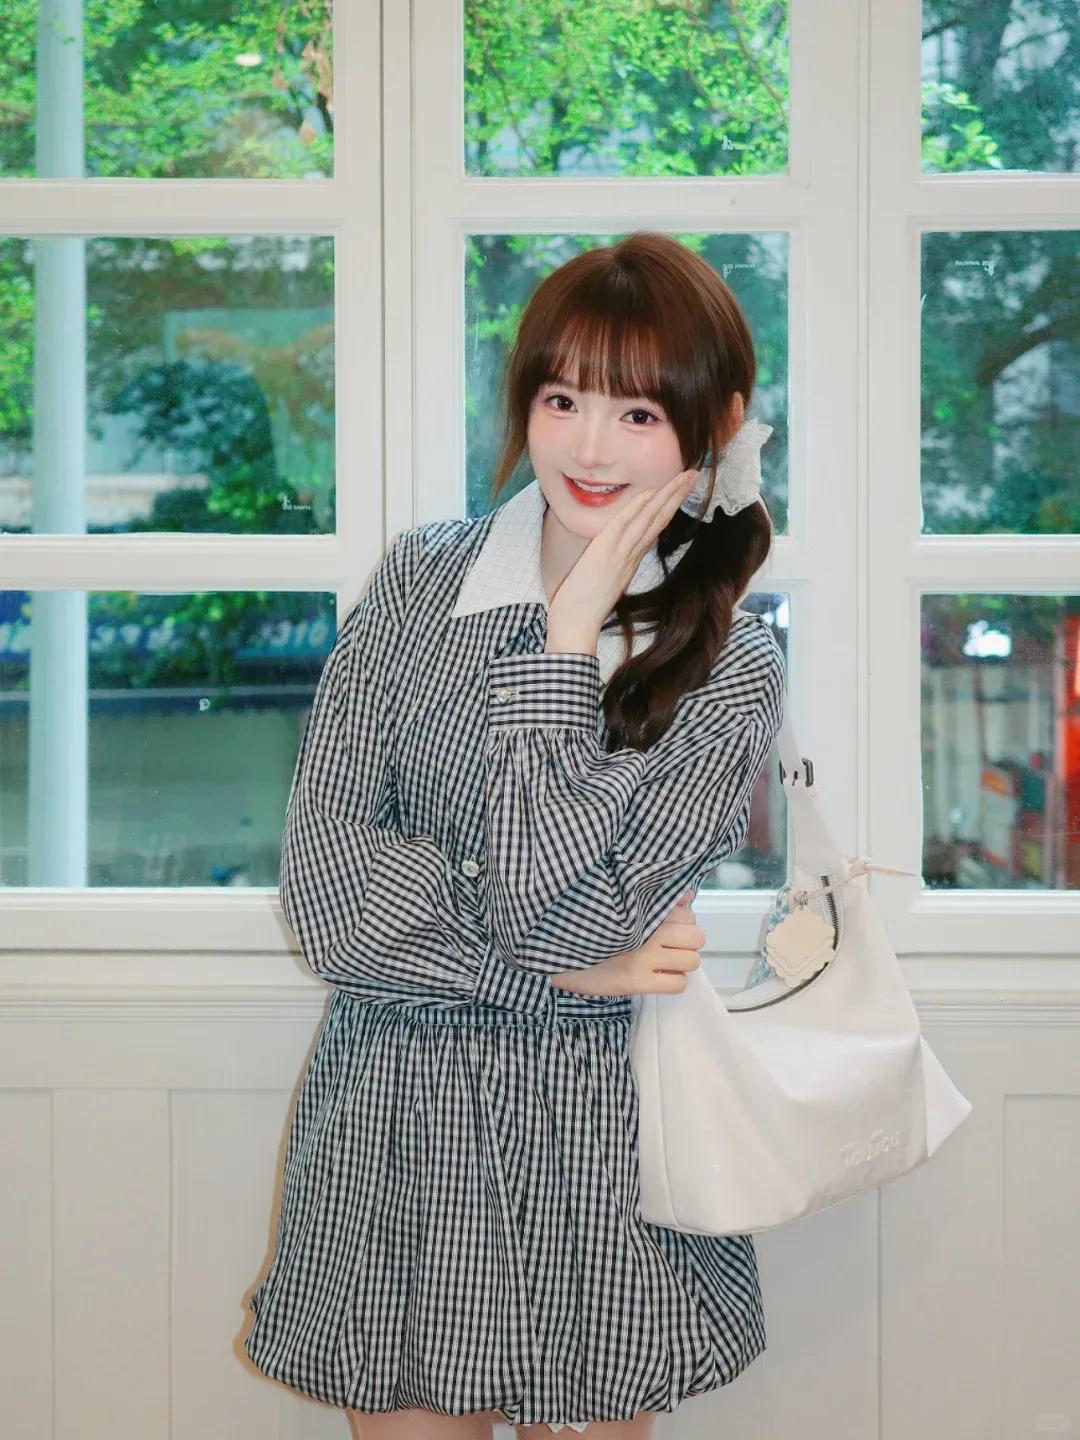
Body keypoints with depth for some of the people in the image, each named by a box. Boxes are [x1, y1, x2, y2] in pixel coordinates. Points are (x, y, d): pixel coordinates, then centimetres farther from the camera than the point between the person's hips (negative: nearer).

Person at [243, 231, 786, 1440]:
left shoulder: (733, 672, -6)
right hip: (389, 1125, 1)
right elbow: (323, 886, -10)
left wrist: (571, 629, -16)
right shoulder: (418, 583, -1)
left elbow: (546, 904, -20)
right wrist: (572, 966, -15)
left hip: (593, 1145, -1)